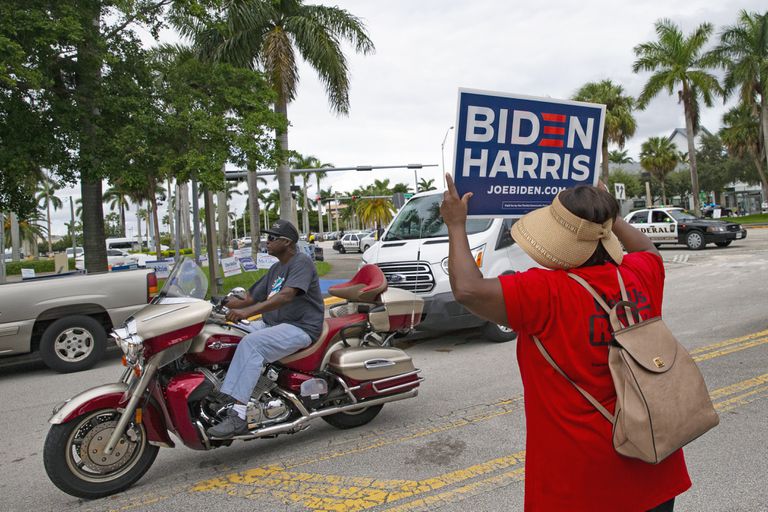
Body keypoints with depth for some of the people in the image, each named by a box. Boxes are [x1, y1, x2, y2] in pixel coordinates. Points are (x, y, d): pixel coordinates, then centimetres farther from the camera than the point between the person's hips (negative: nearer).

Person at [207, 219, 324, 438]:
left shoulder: (301, 262, -9)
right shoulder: (276, 269, 20)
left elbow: (286, 296, -25)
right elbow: (250, 298, 17)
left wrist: (247, 311, -34)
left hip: (300, 328, -9)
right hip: (271, 324, 9)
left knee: (251, 344, -31)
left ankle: (237, 416, -32)